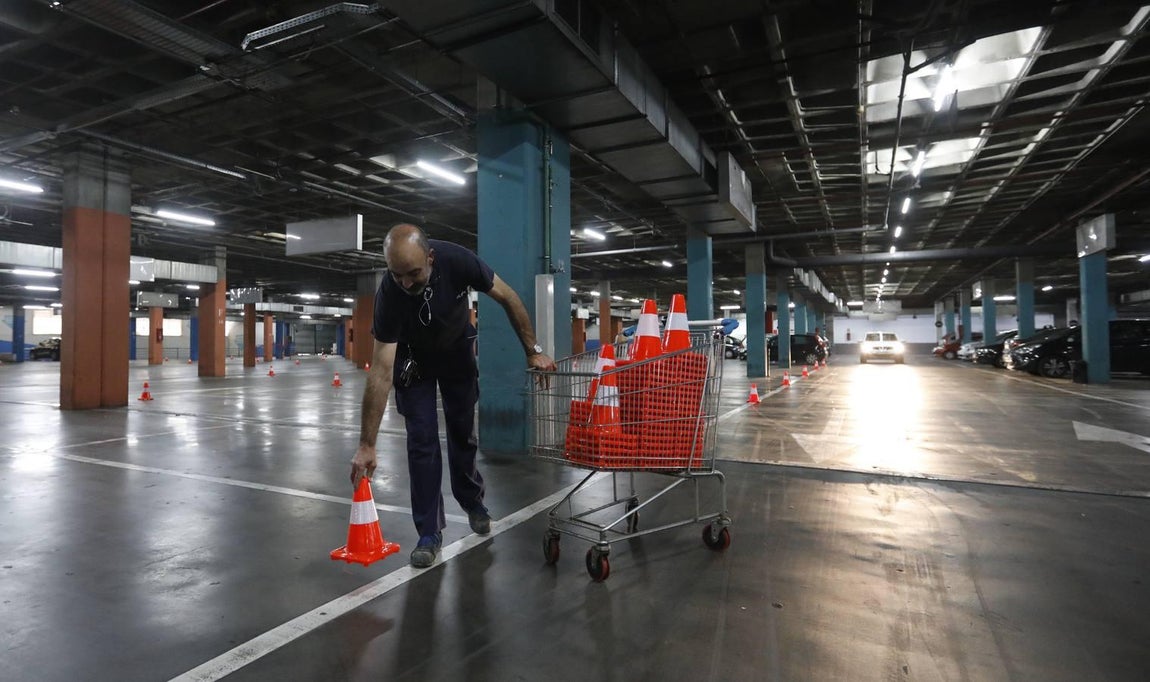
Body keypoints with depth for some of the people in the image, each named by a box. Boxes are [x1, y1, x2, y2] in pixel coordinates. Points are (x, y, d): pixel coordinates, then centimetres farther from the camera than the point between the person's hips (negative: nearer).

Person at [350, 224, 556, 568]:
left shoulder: (457, 260, -34)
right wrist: (366, 445, -35)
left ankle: (472, 501, 35)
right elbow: (381, 372, -35)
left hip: (457, 352, 2)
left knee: (463, 433, 10)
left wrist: (533, 352, -19)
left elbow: (508, 298, -18)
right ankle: (429, 532, 6)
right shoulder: (389, 294, -36)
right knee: (422, 440, -8)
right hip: (413, 359, -1)